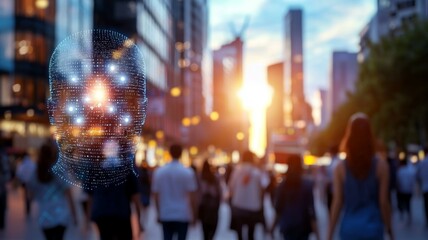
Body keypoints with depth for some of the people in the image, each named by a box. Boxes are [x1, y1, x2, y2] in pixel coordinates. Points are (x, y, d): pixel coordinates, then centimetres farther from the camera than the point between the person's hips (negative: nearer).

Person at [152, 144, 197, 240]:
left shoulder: (159, 172, -1)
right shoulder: (188, 172, -8)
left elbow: (156, 195, 3)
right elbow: (192, 196, -8)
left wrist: (159, 213, 15)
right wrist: (194, 215, 2)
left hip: (165, 215, 2)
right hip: (183, 215, -2)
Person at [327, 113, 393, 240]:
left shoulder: (341, 167, -3)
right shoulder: (380, 166, -4)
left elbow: (337, 202, -3)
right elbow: (383, 202, -4)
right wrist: (389, 230, 9)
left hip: (349, 230, 1)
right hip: (372, 230, -1)